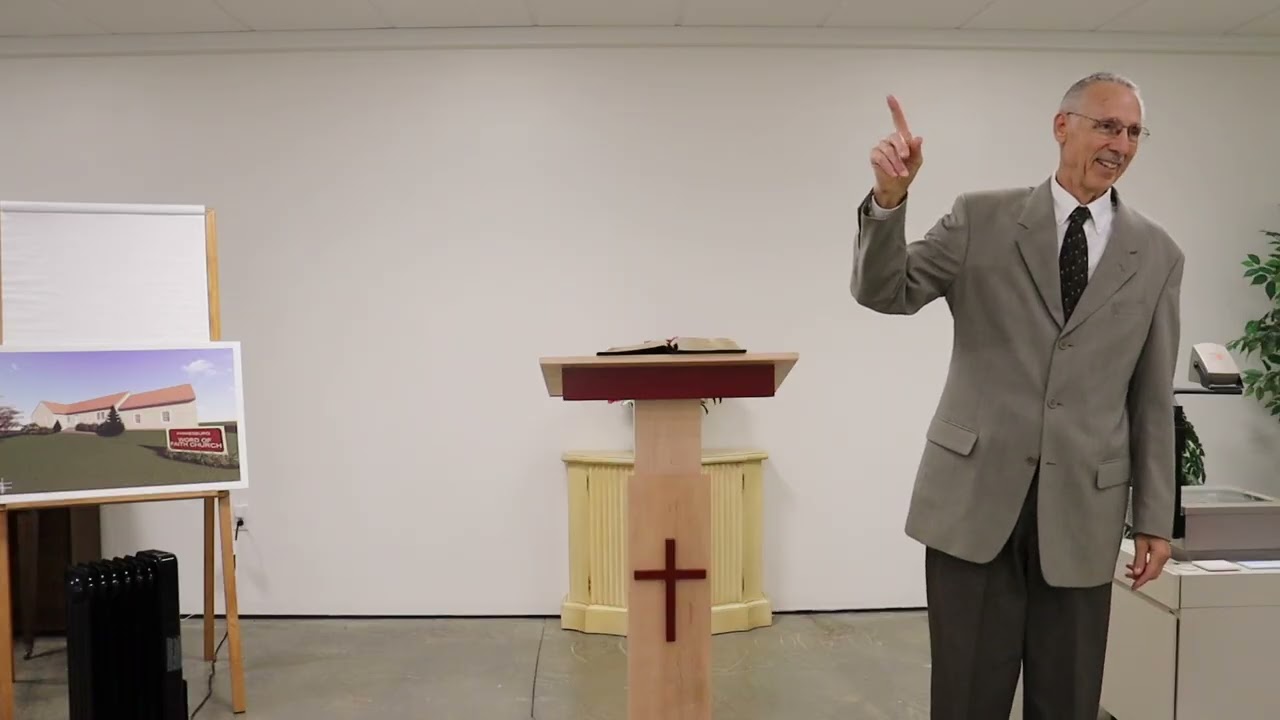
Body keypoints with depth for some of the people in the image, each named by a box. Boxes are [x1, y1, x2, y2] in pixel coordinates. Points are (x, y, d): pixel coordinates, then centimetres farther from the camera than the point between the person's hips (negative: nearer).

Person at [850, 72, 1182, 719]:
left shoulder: (1157, 254, 7)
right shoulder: (982, 218, 2)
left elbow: (1152, 399, 8)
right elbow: (884, 293, -6)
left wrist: (1154, 519, 7)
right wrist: (889, 198, -24)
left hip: (1081, 507, 2)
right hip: (975, 494, -2)